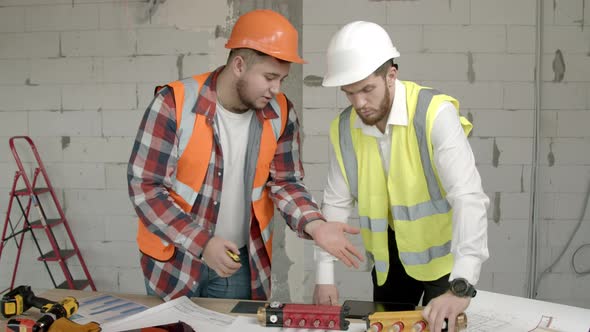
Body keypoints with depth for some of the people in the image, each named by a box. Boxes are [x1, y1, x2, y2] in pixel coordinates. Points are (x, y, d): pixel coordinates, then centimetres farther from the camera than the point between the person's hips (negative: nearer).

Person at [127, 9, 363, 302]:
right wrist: (201, 243, -25)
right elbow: (144, 186, -18)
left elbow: (285, 182, 0)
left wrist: (314, 225, -20)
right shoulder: (175, 104, -19)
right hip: (173, 258, -2)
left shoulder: (280, 113, -7)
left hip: (241, 261, 3)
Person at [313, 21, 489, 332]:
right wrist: (325, 274, -6)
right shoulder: (343, 128, -9)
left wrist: (461, 286, -43)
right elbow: (336, 203, -1)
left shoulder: (435, 113, -26)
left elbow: (468, 197, -34)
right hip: (390, 252, 5)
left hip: (443, 251, -4)